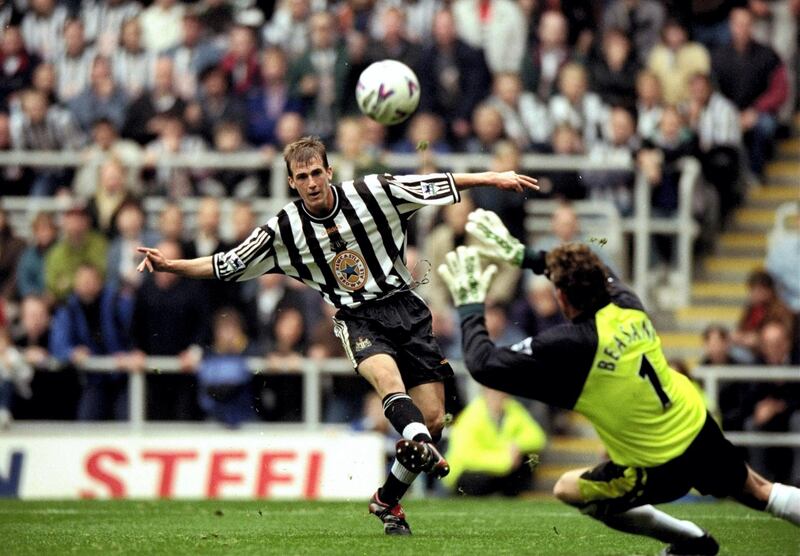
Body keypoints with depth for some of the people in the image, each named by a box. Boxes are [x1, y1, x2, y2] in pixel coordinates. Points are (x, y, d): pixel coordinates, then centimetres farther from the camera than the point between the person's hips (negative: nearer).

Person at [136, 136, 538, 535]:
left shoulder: (372, 193, -3)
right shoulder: (283, 230, -2)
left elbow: (437, 185, 5)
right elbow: (224, 266, 4)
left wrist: (491, 178, 3)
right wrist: (169, 265, -7)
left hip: (406, 310, 1)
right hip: (358, 319, -1)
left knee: (433, 420, -6)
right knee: (385, 374, -37)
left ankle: (387, 501, 13)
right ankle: (420, 447, -63)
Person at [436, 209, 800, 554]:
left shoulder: (568, 348, -26)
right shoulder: (627, 305, -6)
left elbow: (484, 365, -21)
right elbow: (589, 273, 18)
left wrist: (470, 307, -7)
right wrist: (523, 255, 19)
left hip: (660, 469, -6)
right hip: (699, 427, 6)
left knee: (567, 489, 14)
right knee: (757, 492, 28)